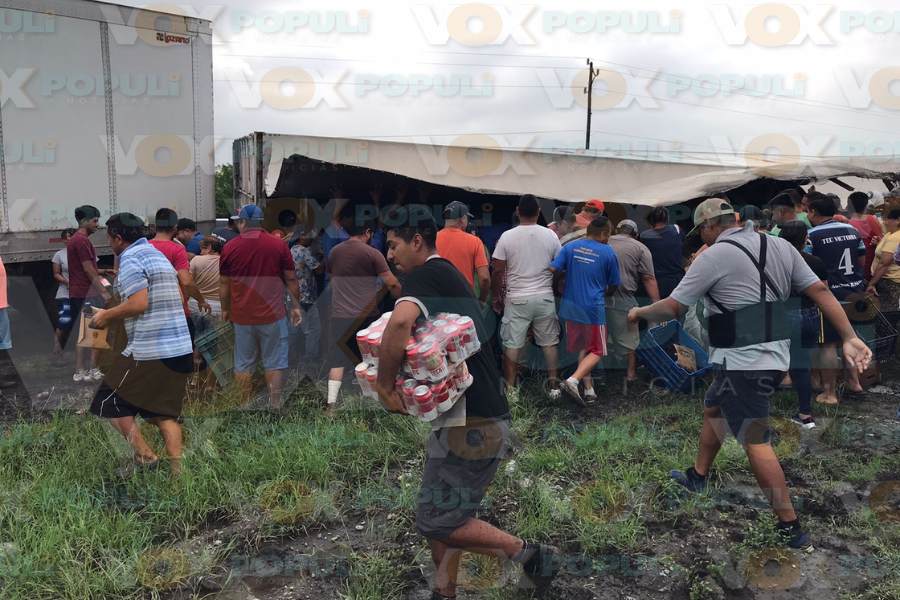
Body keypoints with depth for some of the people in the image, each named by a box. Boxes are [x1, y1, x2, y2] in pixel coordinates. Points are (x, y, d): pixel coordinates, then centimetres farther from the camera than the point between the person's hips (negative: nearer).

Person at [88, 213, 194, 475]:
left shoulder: (130, 258, -8)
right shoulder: (158, 255, 20)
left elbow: (139, 303, -20)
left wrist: (107, 315, -4)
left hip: (149, 351, -8)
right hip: (181, 348, 8)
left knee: (111, 404, 7)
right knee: (165, 413, 13)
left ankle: (145, 456, 2)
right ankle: (177, 470, 9)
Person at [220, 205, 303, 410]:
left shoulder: (230, 247, -1)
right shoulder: (278, 245, -3)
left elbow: (224, 284, 5)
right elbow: (291, 279, 1)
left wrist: (225, 310, 18)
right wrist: (296, 306, 12)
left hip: (242, 316, 1)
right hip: (272, 315, -1)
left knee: (243, 364, 12)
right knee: (275, 363, 7)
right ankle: (275, 407, 6)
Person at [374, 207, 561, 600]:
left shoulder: (424, 276, -13)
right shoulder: (451, 276, 18)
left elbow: (400, 321, -35)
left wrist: (384, 385, -22)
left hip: (470, 424, -10)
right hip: (471, 419, 10)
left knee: (436, 522, -3)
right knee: (441, 514, 17)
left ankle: (527, 554, 7)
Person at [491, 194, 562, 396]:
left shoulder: (507, 237, -6)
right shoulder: (550, 235, -1)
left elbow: (498, 271, -4)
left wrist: (496, 297, 8)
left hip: (517, 300, -2)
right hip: (544, 298, 2)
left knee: (512, 345, 6)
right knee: (550, 343, 12)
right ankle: (554, 386, 17)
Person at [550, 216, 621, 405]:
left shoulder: (570, 247, 1)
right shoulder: (608, 252, -5)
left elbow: (552, 269, -8)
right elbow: (613, 285, 5)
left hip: (570, 307, 5)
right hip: (594, 308, -4)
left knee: (583, 349, 18)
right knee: (596, 351, 7)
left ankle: (589, 390, 19)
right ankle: (572, 381, -14)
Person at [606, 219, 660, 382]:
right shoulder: (640, 248, 5)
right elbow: (649, 279, -3)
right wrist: (657, 304, -3)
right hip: (623, 299, -3)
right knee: (629, 338, 11)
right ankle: (631, 373, 19)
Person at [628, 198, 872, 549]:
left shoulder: (714, 256, -11)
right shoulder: (779, 246, 9)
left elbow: (671, 308, -8)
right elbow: (820, 291, 3)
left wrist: (640, 312, 11)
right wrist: (850, 338, 2)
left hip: (742, 362, -9)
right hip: (775, 357, 9)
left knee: (756, 442, -1)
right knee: (713, 409, 25)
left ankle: (790, 527, 5)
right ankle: (698, 476, 42)